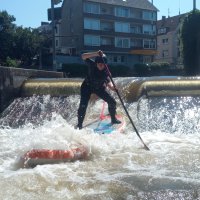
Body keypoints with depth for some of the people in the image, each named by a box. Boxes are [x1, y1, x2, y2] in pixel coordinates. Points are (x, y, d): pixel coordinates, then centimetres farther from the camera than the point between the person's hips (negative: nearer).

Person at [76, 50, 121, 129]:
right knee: (83, 105, -18)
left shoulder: (105, 71, -21)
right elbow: (83, 56, -38)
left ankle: (113, 119, 19)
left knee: (112, 101, -3)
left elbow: (108, 82, -23)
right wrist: (96, 54, -49)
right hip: (87, 87, -3)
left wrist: (112, 87, -46)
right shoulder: (92, 64, -25)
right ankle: (79, 124, -2)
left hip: (99, 88, 3)